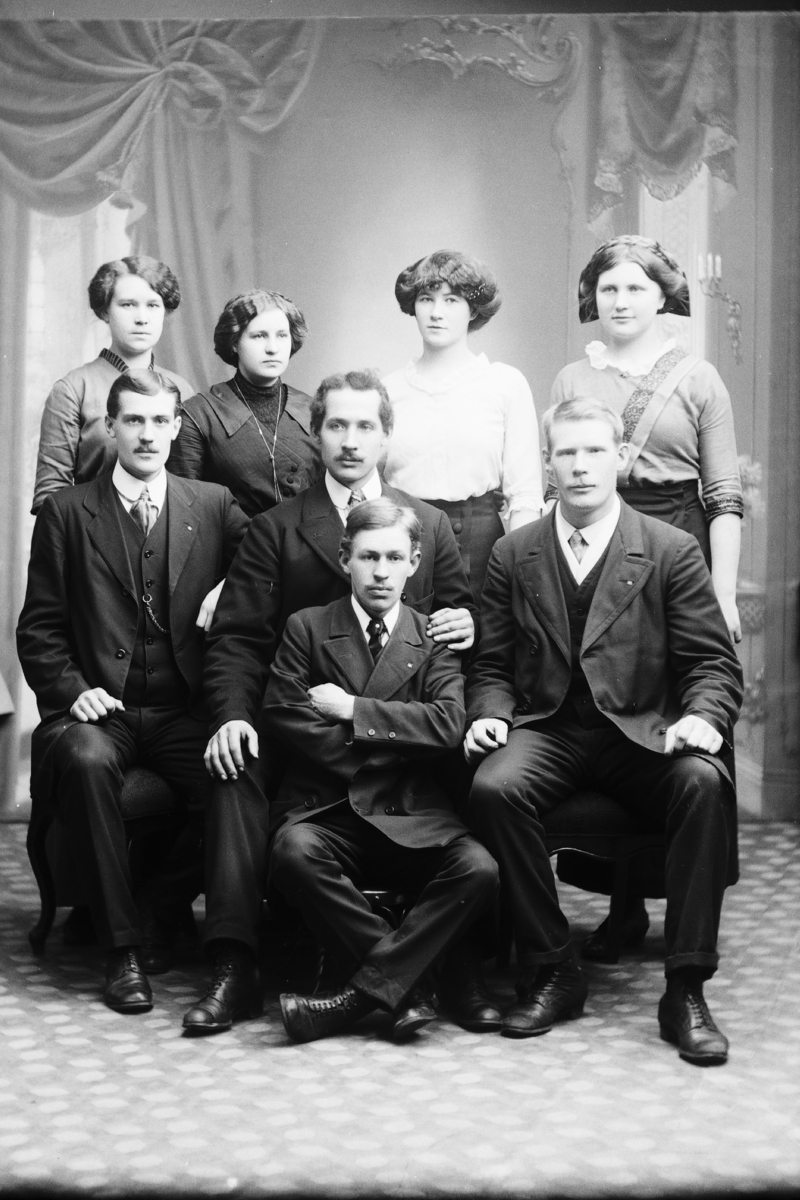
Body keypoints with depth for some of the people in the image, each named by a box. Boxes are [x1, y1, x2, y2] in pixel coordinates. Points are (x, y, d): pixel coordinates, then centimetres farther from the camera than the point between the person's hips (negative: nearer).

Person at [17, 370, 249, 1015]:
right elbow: (39, 628, 6)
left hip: (184, 713, 1)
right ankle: (122, 946, -20)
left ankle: (155, 912, -3)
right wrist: (72, 691, -9)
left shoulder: (215, 505, 11)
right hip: (99, 708, -1)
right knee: (86, 761, -34)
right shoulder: (66, 512, 8)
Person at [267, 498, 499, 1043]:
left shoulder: (434, 637, 11)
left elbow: (447, 724, -5)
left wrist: (353, 709, -7)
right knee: (295, 853, -34)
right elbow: (283, 714, -3)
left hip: (410, 814, 1)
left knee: (479, 869, -27)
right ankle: (401, 989, -22)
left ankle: (364, 992, -21)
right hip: (325, 807, -1)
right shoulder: (307, 627, 11)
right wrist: (382, 748, -6)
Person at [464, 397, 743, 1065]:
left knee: (705, 782, -33)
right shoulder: (513, 556, 11)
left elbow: (715, 664, 2)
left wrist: (701, 717, -19)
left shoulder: (672, 551, 5)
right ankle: (551, 973, -14)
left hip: (643, 733, -1)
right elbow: (491, 665, 14)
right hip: (547, 730, 1)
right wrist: (489, 716, -7)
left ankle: (686, 989, -21)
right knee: (492, 788, -31)